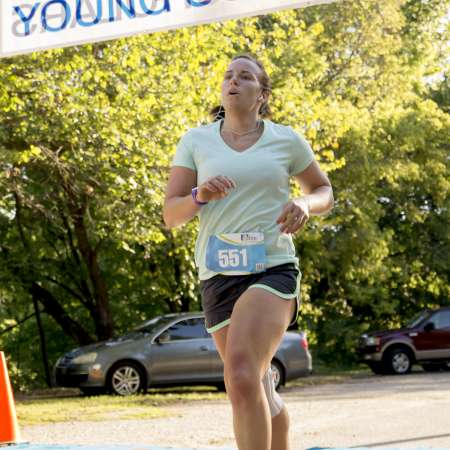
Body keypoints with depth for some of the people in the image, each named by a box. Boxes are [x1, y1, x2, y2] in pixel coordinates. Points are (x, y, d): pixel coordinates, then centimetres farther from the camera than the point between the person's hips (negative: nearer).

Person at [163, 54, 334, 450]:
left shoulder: (287, 140, 5)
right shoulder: (196, 141, 8)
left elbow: (324, 192, 17)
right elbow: (170, 215, 7)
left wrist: (305, 205, -6)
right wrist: (200, 195, -15)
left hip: (273, 269, -3)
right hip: (219, 274, 3)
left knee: (242, 376, -25)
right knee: (260, 392, 11)